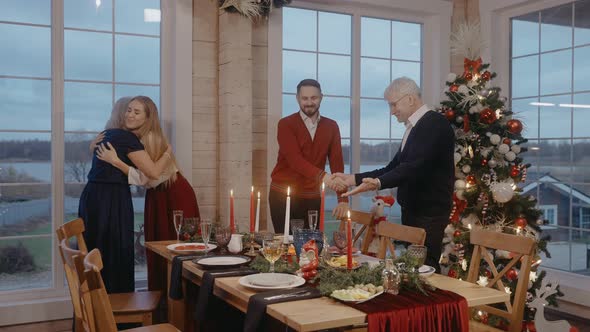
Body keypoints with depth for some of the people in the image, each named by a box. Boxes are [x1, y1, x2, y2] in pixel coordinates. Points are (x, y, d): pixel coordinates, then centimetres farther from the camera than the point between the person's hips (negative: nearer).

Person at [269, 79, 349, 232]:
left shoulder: (331, 127, 6)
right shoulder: (286, 124, -6)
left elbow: (337, 163, -1)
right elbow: (295, 159, -20)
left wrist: (343, 199, -12)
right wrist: (323, 176, -36)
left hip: (312, 197, 3)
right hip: (283, 195, -3)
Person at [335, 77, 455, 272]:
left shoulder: (435, 124, -13)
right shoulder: (415, 128, 13)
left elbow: (415, 166, -26)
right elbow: (394, 167, 17)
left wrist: (379, 183, -38)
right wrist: (354, 179, 9)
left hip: (429, 212, -8)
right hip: (413, 210, 8)